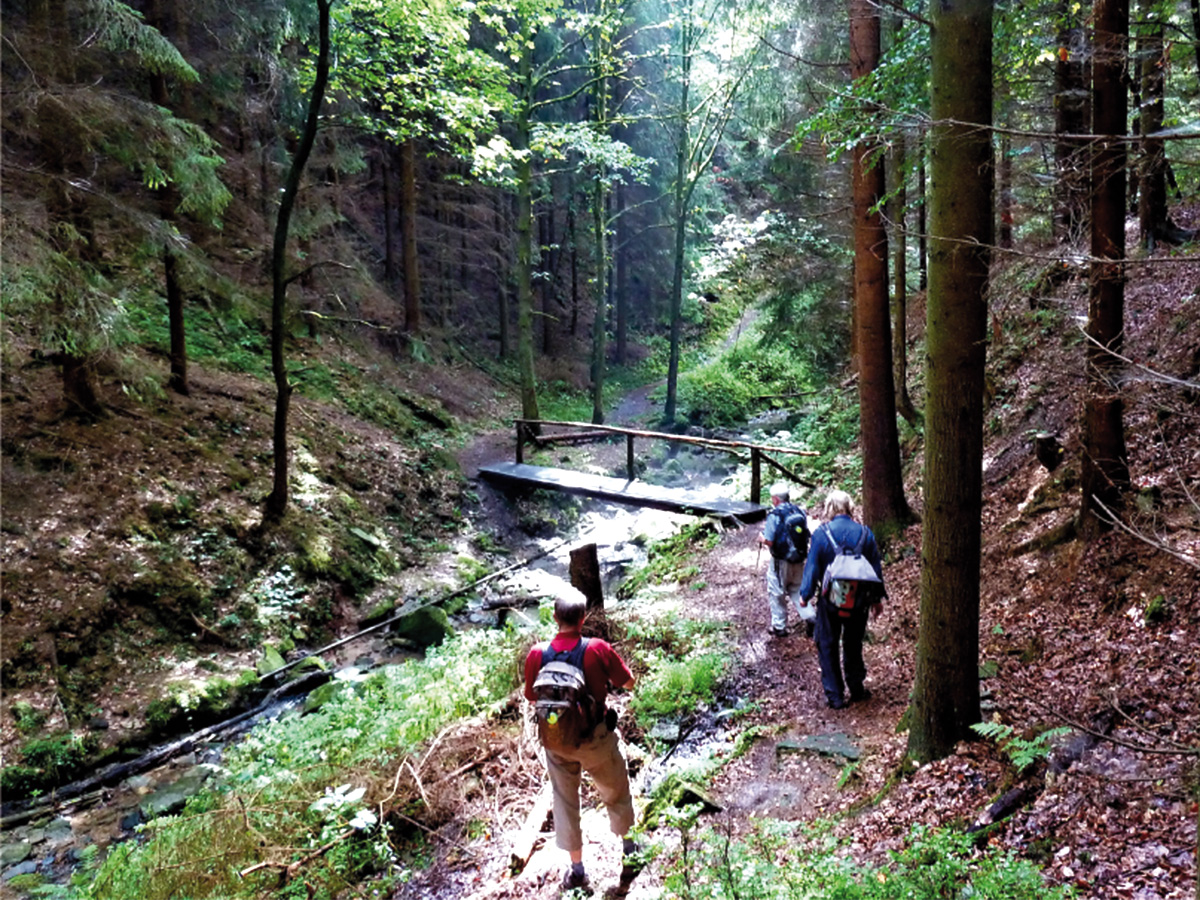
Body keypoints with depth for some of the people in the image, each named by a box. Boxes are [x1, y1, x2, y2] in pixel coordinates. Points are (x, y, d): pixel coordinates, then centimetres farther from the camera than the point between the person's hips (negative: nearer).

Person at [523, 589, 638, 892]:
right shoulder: (598, 649, -23)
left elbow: (532, 698, -2)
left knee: (565, 801, 21)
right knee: (615, 793, 24)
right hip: (596, 739, -1)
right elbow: (629, 682, -9)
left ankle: (576, 869, 33)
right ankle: (630, 852, 43)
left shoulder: (537, 655, -17)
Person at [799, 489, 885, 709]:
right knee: (853, 644, 21)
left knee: (828, 646, 11)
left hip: (830, 600, -3)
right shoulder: (865, 533, -4)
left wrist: (805, 595, 4)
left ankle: (835, 696, 14)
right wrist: (877, 598, 15)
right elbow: (876, 567, 3)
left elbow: (812, 568, -9)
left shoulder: (821, 534, -13)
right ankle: (856, 689, 30)